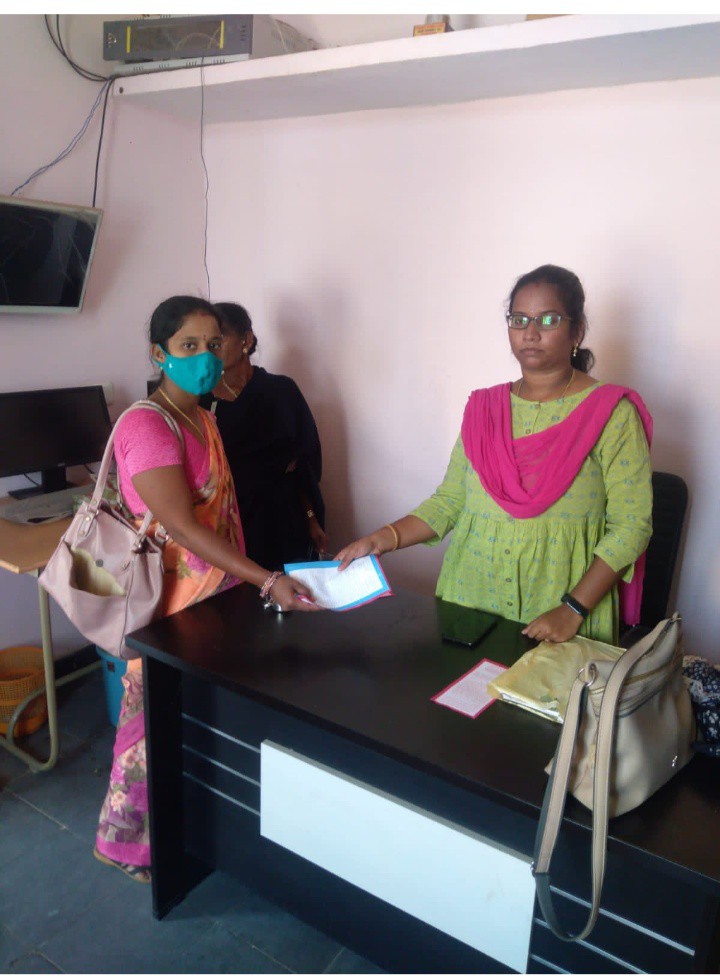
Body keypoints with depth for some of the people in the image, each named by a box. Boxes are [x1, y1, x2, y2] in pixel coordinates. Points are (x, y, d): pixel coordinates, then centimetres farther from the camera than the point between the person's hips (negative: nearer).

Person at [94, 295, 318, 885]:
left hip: (215, 594, 8)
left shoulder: (203, 418, 9)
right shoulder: (147, 426, -20)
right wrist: (266, 580, -28)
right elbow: (182, 526, -26)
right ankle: (126, 842, 30)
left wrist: (247, 581, 14)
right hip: (170, 603, -8)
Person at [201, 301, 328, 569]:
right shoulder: (203, 399, -3)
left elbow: (305, 461, 0)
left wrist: (313, 520, 0)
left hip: (283, 520, 0)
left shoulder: (281, 390, -4)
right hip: (229, 525, 0)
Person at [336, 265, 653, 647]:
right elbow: (450, 500, 5)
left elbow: (630, 525, -9)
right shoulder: (483, 409, 5)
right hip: (471, 600, 3)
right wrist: (387, 537, -10)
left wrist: (573, 609, -17)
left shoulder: (611, 414, -7)